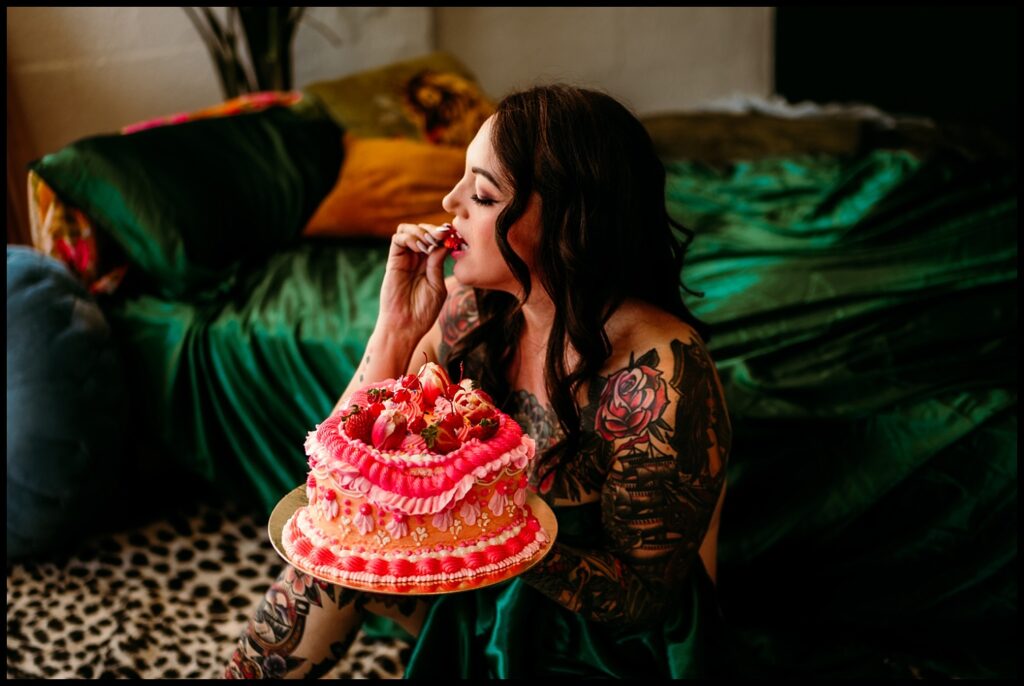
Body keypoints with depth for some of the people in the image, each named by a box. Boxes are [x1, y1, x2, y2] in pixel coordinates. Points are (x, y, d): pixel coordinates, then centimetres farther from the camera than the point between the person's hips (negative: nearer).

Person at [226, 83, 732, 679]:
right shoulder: (471, 308, -12)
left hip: (608, 649, -5)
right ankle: (243, 672, 15)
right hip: (486, 597, 5)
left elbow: (642, 596, -20)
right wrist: (397, 329, -21)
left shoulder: (661, 377, -28)